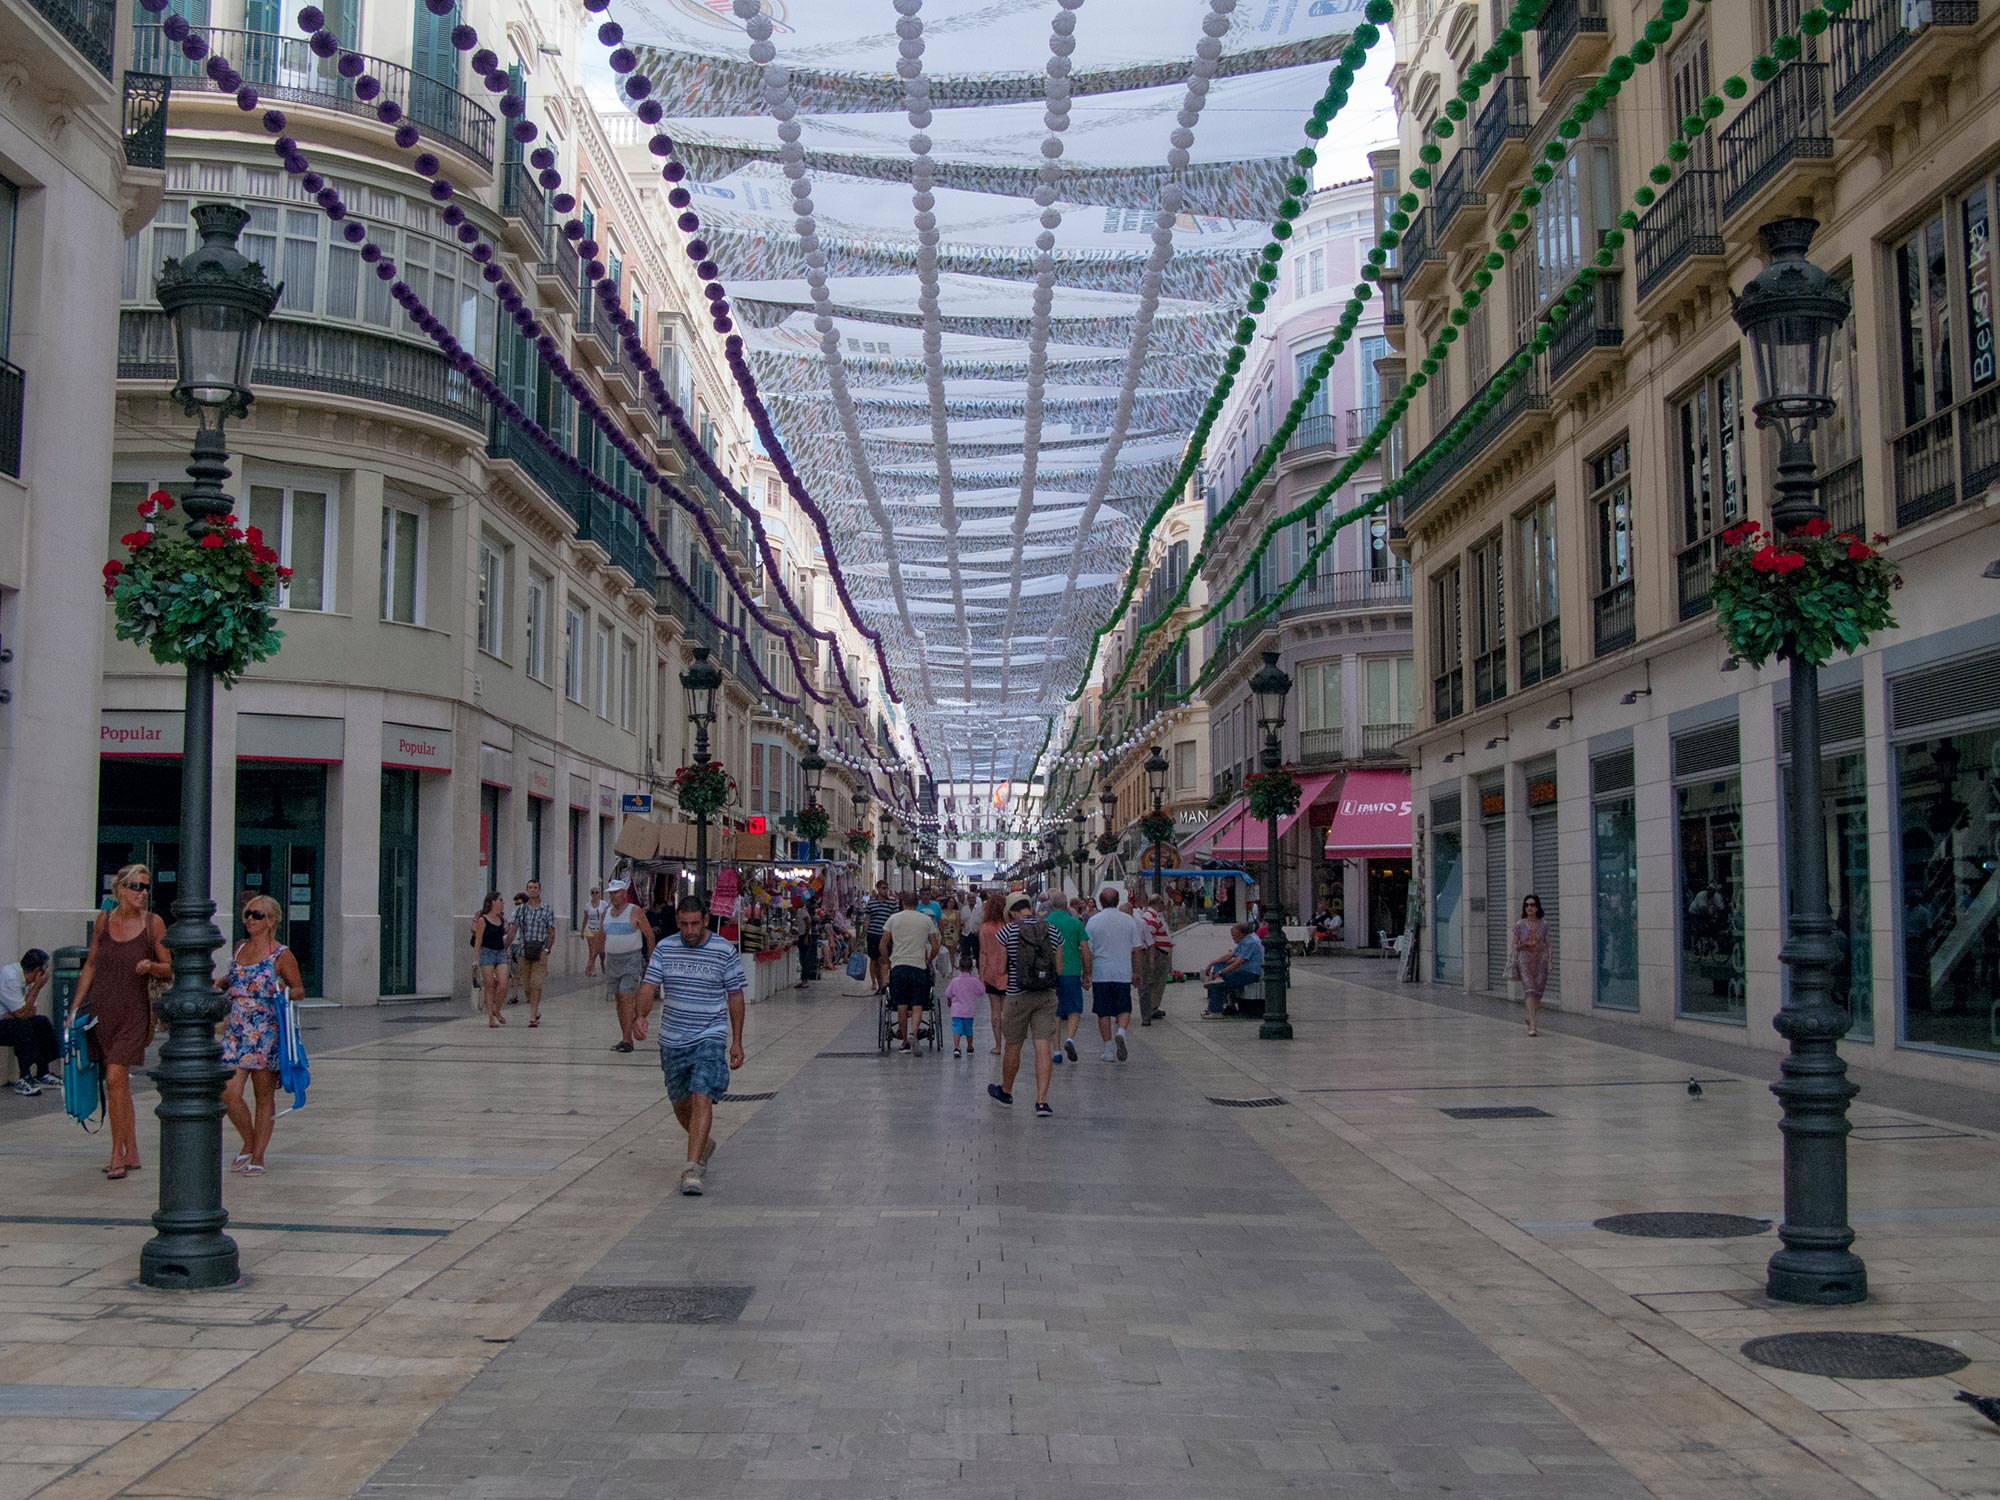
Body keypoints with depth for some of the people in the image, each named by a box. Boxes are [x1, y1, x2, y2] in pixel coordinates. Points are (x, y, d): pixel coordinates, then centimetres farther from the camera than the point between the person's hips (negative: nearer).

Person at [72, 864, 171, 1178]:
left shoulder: (153, 923, -3)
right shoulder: (104, 919, 5)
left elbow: (169, 970, 2)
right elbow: (91, 966, 12)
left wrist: (150, 966, -19)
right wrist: (76, 1006, 8)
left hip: (132, 1011, -3)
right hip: (100, 1008, 4)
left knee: (115, 1078, -14)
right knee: (119, 1083, 9)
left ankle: (117, 1154, -6)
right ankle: (131, 1154, 18)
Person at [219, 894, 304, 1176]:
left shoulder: (281, 954, -4)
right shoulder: (240, 948, 12)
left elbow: (300, 990, -1)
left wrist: (285, 993, -21)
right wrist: (222, 983, 8)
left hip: (266, 1033, -5)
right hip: (235, 1031, 5)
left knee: (264, 1097, 4)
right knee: (228, 1094, -4)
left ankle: (258, 1156, 14)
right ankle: (249, 1143, 19)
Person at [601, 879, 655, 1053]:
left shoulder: (635, 912, -7)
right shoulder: (606, 912, 11)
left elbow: (649, 934, -3)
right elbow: (603, 937, 20)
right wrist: (605, 956, 15)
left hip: (631, 960, -6)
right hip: (612, 959, 6)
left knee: (627, 998, -14)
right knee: (618, 999, 9)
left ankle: (627, 1040, -14)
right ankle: (625, 1037, 17)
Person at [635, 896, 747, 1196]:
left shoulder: (725, 951, -5)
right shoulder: (665, 948, 1)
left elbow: (735, 997, 2)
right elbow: (649, 987, -2)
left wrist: (737, 1042, 2)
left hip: (710, 1038, -4)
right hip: (672, 1039, 4)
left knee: (702, 1098, -20)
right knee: (680, 1103, 15)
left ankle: (693, 1169, -22)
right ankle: (704, 1144, 43)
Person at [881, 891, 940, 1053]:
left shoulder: (894, 919, 5)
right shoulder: (926, 920, 6)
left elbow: (883, 945, 4)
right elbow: (935, 947, 7)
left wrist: (888, 961, 19)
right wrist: (928, 960, 23)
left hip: (898, 965, 1)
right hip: (919, 966, 0)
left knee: (902, 1006, 6)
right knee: (917, 1005, 1)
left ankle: (905, 1042, 10)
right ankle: (913, 1032, -23)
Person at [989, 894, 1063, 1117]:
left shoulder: (1007, 932, -8)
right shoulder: (1052, 932, 2)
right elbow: (1059, 969, 6)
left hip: (1018, 996, -2)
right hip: (1047, 997, 2)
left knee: (1013, 1047, 14)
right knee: (1044, 1048, -1)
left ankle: (1005, 1092, 34)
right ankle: (1042, 1101, -7)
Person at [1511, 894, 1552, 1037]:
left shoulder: (1544, 925, 5)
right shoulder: (1519, 925, 1)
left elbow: (1547, 945, 8)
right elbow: (1515, 945, 6)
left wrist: (1549, 961, -2)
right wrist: (1524, 945, -14)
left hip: (1540, 961, 2)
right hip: (1525, 962, -2)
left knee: (1538, 994, 6)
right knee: (1530, 992, -13)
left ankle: (1530, 1018, 32)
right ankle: (1532, 1026, -15)